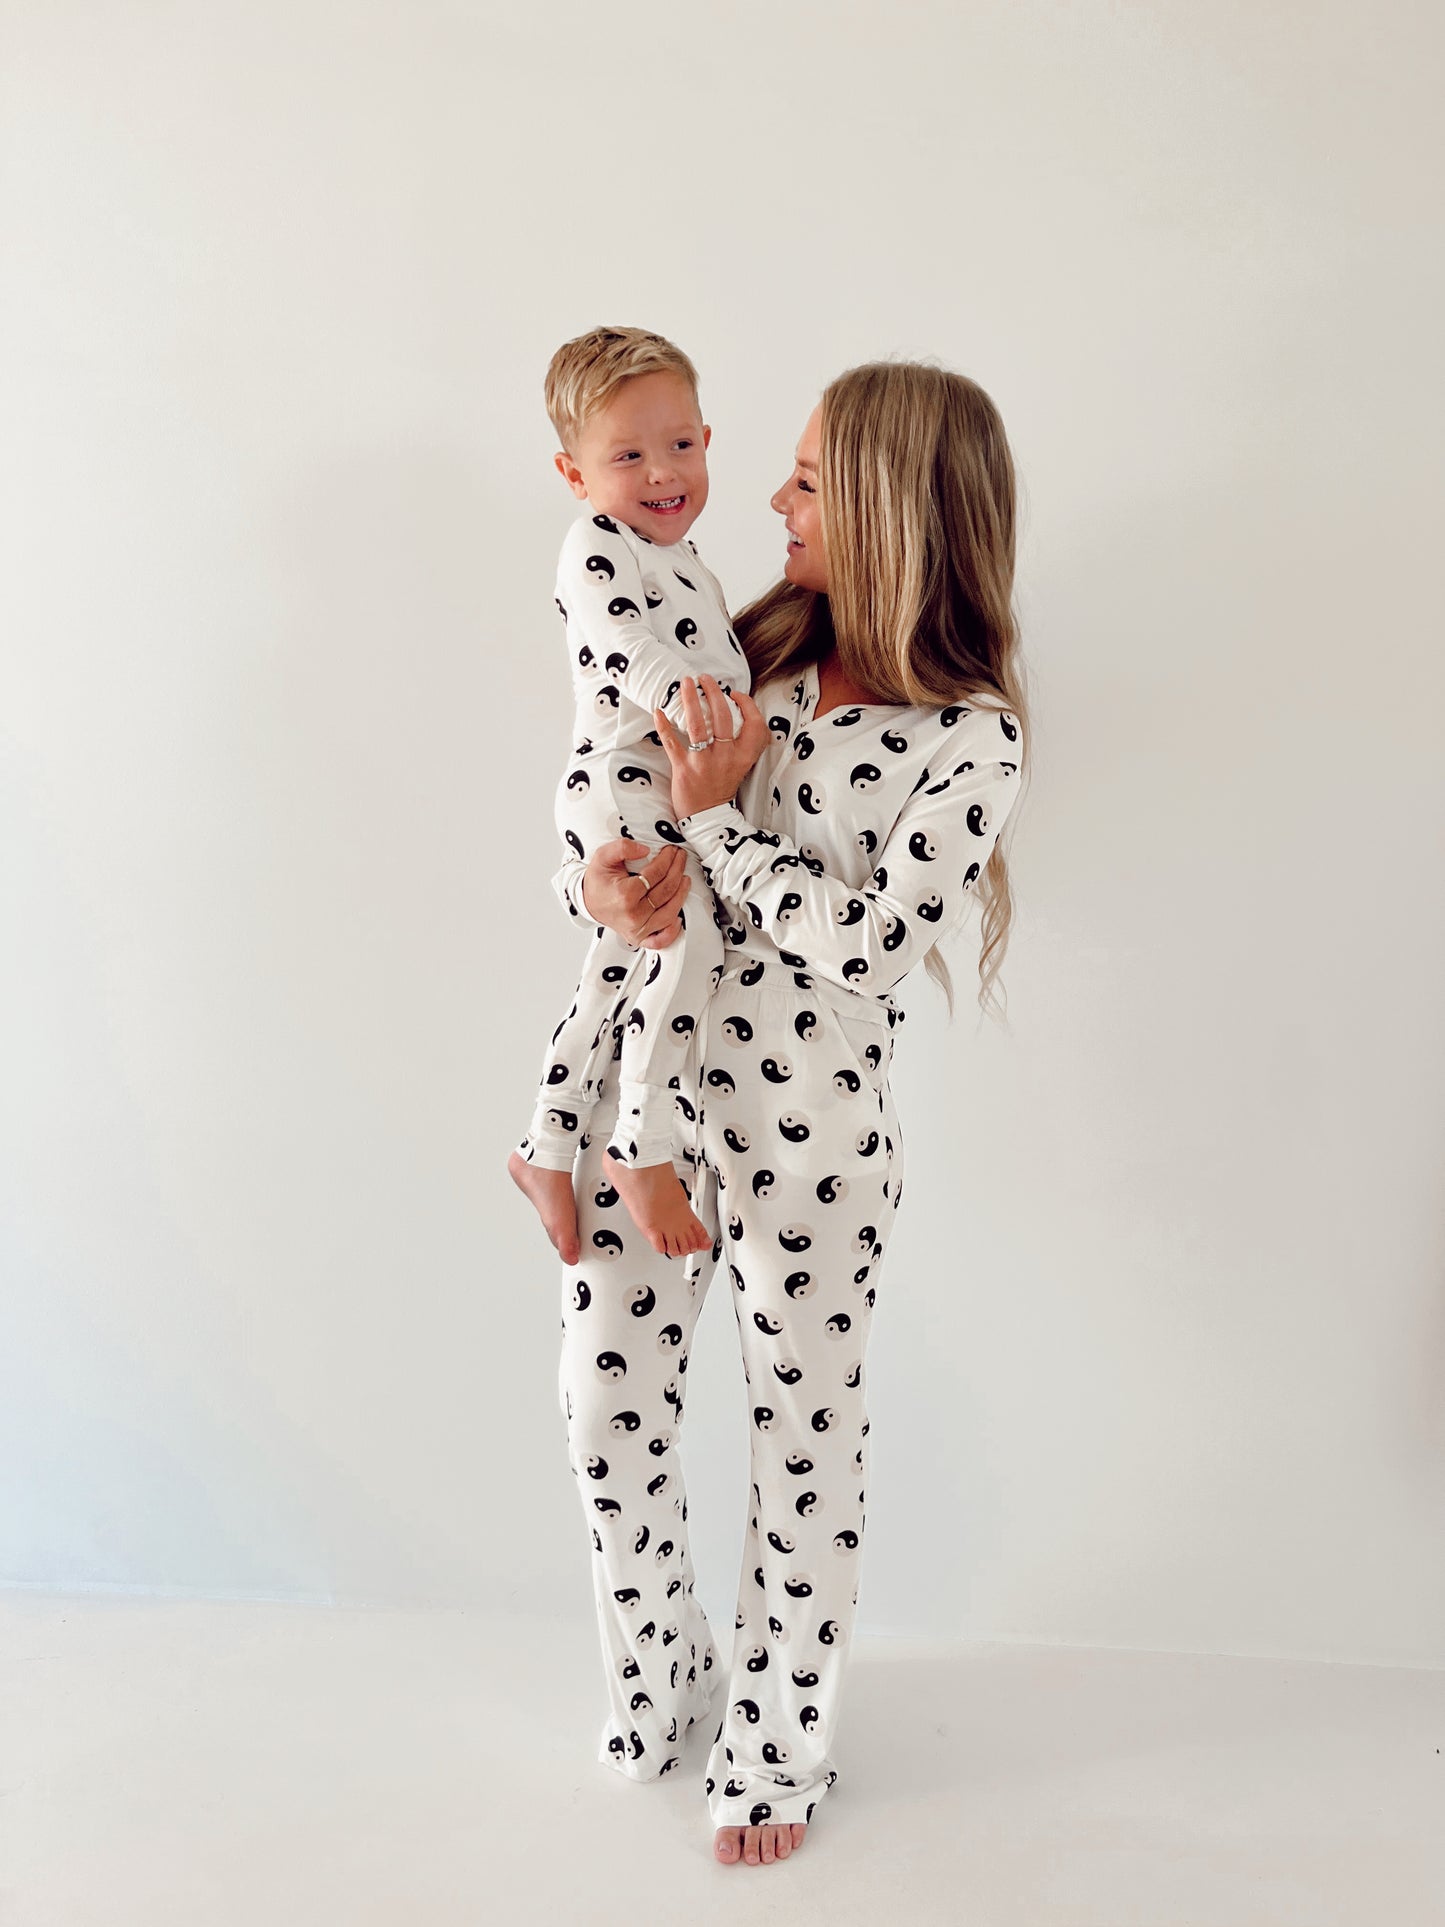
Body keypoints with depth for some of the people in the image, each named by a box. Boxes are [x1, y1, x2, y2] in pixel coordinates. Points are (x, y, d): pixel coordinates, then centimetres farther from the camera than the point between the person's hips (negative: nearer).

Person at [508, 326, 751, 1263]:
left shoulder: (690, 567, 22)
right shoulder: (595, 547, -6)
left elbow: (726, 664, 33)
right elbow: (629, 651, -22)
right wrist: (701, 705, -33)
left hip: (682, 794, 9)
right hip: (617, 783, -9)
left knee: (612, 985, 14)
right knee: (693, 938, -27)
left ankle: (546, 1151, 26)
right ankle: (644, 1144, -18)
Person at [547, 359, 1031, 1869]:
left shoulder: (969, 735, -12)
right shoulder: (748, 651, 4)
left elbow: (870, 945, -20)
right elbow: (610, 810, 9)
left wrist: (714, 820, -16)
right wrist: (597, 883, -14)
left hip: (809, 1132, -5)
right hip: (650, 1082, 5)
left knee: (802, 1441, 12)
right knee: (607, 1408, 13)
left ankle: (777, 1749, 36)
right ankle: (656, 1687, 41)